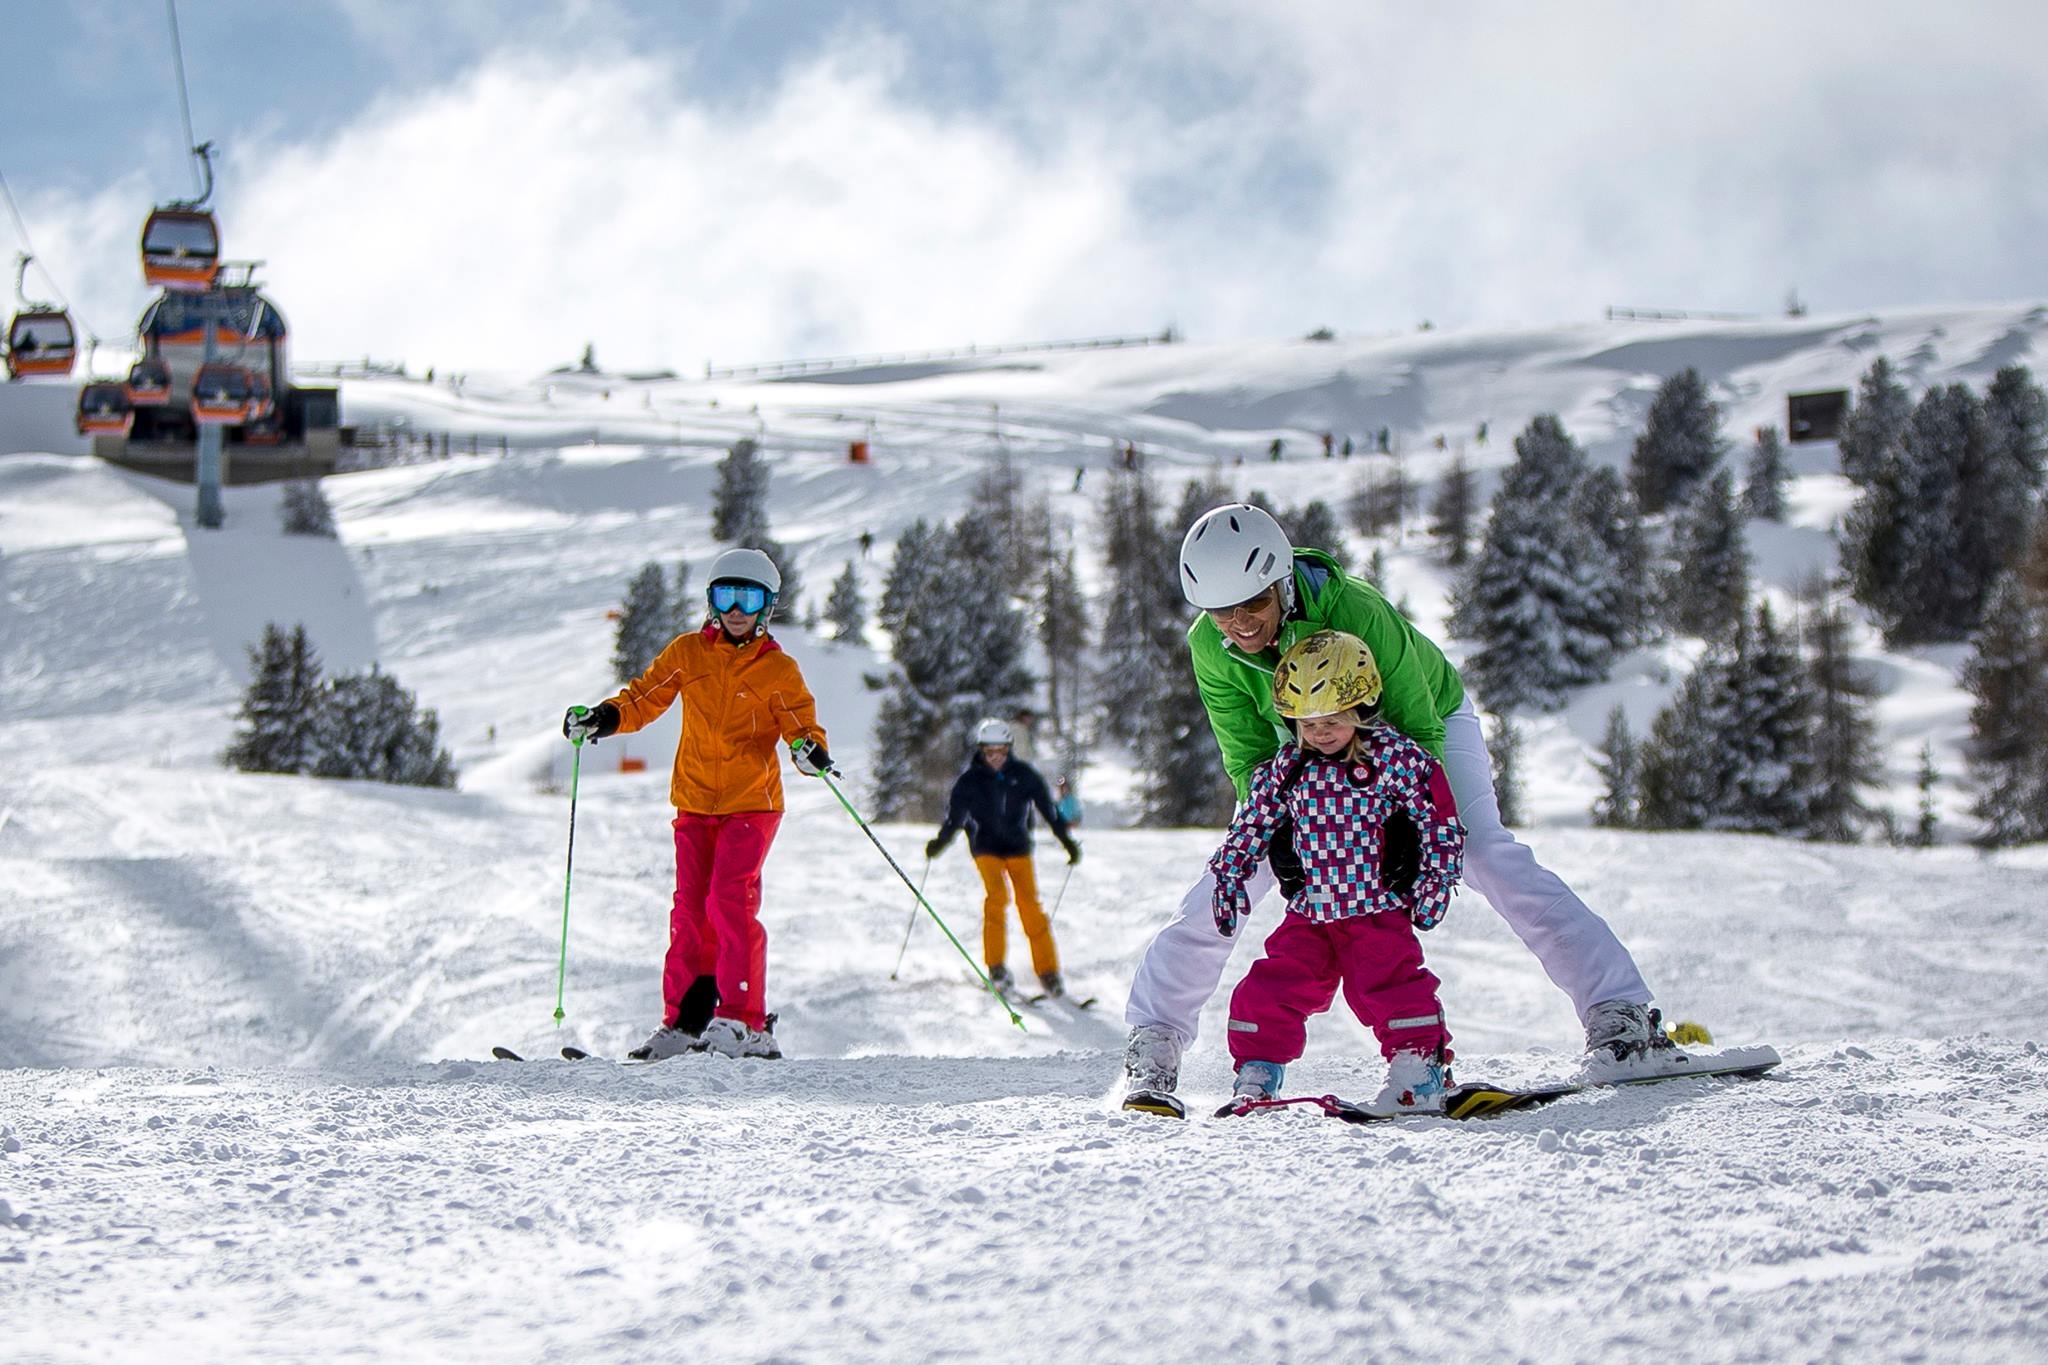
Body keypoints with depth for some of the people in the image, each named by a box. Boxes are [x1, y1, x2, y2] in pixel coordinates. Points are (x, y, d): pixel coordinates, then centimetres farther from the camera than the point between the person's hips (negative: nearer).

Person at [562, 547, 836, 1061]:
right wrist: (603, 718, -7)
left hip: (751, 804, -4)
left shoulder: (779, 670, 0)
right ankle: (683, 1022, 12)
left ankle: (744, 1023, -18)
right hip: (695, 803, 4)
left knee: (730, 901, -17)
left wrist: (810, 750, -27)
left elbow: (801, 724, -3)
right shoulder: (687, 653, 8)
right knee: (690, 911, 5)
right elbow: (644, 697, 12)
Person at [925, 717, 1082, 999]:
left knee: (1030, 904, -8)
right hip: (986, 847, -1)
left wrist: (1066, 839, 6)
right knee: (997, 895, -23)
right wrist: (940, 842, -18)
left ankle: (1048, 972, -2)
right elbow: (955, 815, -2)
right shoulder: (969, 780, -3)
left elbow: (1047, 808, 6)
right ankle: (997, 966, -14)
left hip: (1018, 846, 1)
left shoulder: (1023, 774, 0)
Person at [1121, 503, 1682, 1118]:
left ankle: (1620, 1015, -26)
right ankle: (1153, 1041, 9)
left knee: (1488, 855, -24)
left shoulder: (1355, 611, -37)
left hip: (1426, 722, -4)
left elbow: (1416, 729, -29)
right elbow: (1249, 754, -17)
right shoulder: (1209, 647, -24)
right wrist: (1278, 833, -33)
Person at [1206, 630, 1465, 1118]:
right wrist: (1228, 878, 12)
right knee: (1269, 989, 1)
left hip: (1379, 909, -4)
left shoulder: (1396, 757, -8)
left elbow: (1440, 823, -4)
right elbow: (1250, 826, 15)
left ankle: (1420, 1077, -7)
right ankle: (1256, 1075, 14)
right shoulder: (1286, 769, 4)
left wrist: (1433, 885, -6)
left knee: (1387, 984, -16)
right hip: (1310, 911, 4)